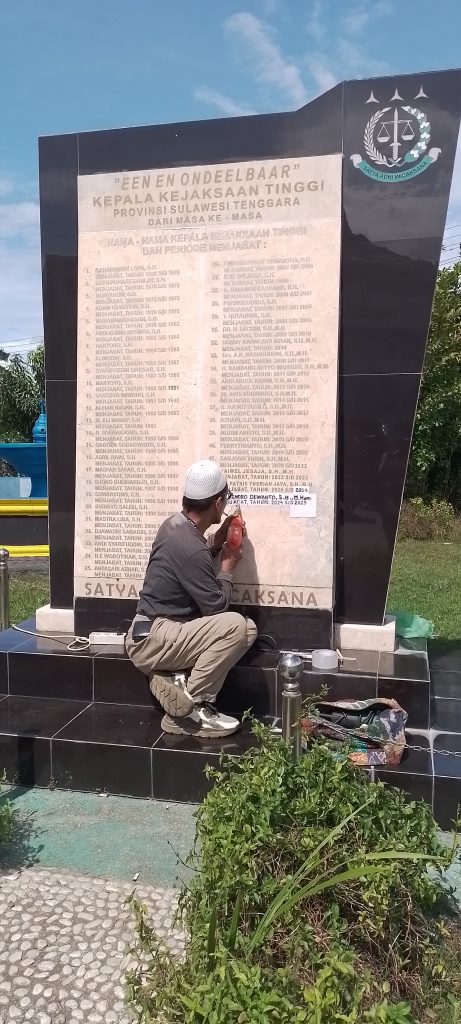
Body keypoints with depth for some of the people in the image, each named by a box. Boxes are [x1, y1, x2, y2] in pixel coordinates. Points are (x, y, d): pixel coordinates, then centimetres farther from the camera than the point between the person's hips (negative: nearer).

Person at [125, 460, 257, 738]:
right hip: (150, 642, -10)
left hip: (156, 632, 10)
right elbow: (217, 606, -17)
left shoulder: (176, 525, 5)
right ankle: (189, 710, -14)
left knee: (247, 630, 4)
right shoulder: (190, 548, -26)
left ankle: (174, 679, 0)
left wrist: (215, 543, 9)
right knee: (234, 625, -27)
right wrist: (227, 568, -1)